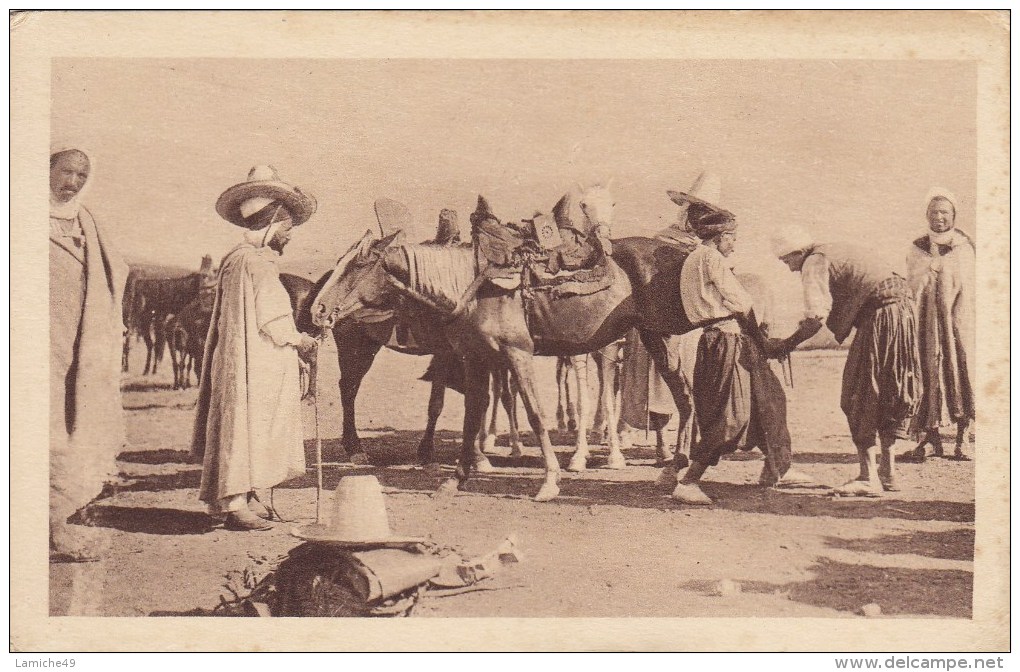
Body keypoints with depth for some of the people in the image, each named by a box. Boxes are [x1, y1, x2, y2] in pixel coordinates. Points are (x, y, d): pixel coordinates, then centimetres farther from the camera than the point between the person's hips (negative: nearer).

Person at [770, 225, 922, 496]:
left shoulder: (814, 263, -6)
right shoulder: (835, 252, 23)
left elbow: (817, 317, -17)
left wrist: (787, 344, -8)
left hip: (881, 314, -9)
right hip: (904, 307, 9)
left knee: (862, 395, -3)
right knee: (888, 394, 15)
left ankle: (868, 478, -4)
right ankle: (888, 472, 19)